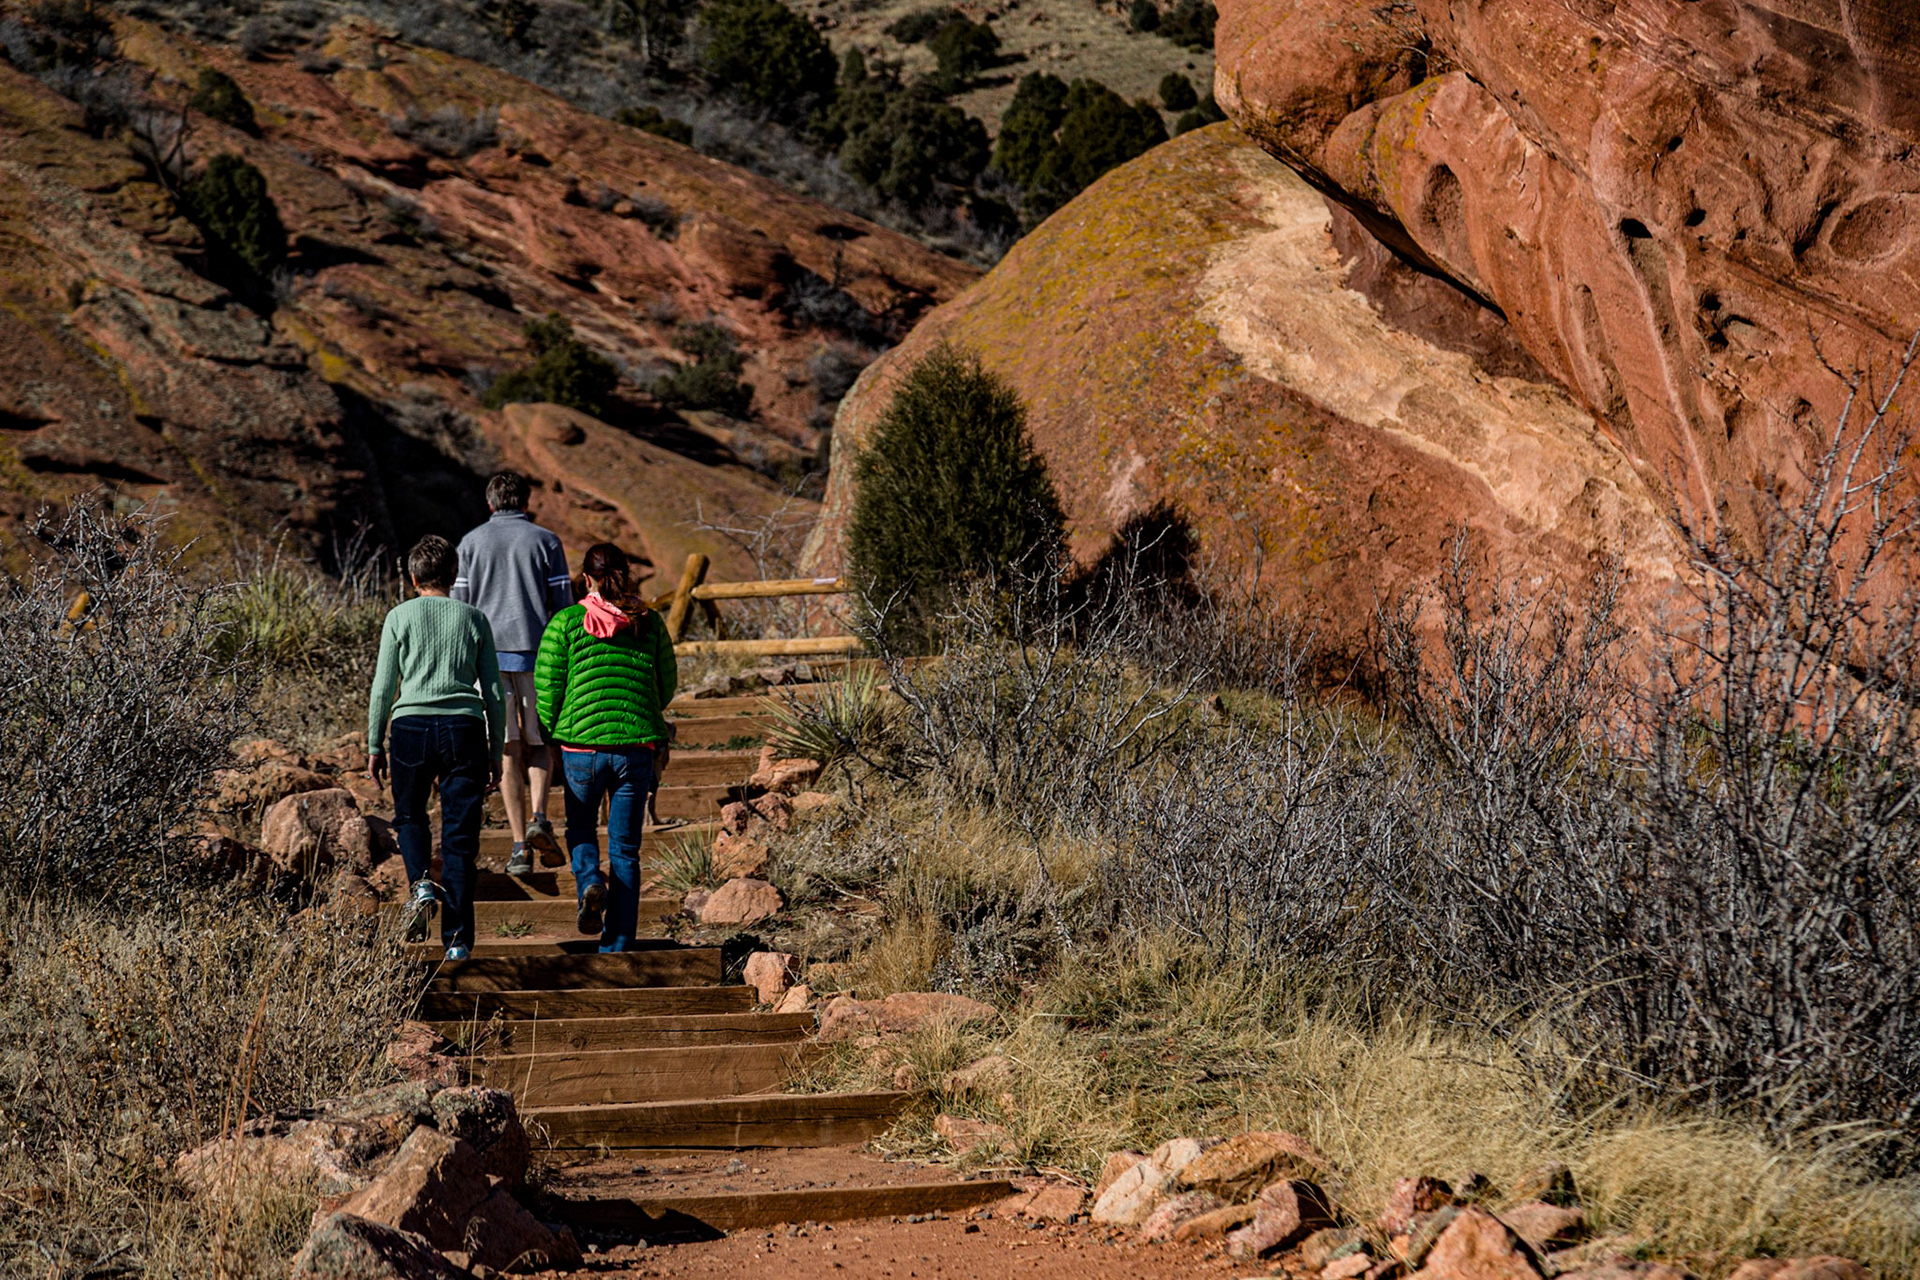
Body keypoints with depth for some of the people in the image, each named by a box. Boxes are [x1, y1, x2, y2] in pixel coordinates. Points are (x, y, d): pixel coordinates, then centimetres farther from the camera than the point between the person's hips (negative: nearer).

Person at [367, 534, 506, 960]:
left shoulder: (400, 617, 7)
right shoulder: (474, 619, 12)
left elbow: (383, 686, 4)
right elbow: (493, 691, 11)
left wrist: (375, 745, 11)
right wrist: (496, 751, 16)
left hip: (411, 725, -1)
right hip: (464, 728, 1)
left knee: (410, 816, 21)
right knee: (460, 836, 2)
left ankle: (421, 883, -6)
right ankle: (458, 939, -1)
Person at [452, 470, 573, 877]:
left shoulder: (471, 543, 6)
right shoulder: (546, 541, 5)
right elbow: (564, 607, 2)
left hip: (489, 654, 0)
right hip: (537, 654, 0)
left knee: (508, 750, 3)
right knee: (539, 744, 13)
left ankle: (520, 845, -3)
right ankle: (538, 818, -10)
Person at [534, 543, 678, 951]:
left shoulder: (566, 623, -3)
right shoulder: (650, 623, 3)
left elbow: (546, 687, -2)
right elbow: (668, 687, 11)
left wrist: (554, 733, 15)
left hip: (582, 745, -1)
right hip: (638, 746, 1)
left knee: (581, 827, 23)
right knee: (625, 848, 11)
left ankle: (590, 884, -7)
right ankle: (616, 945, 9)